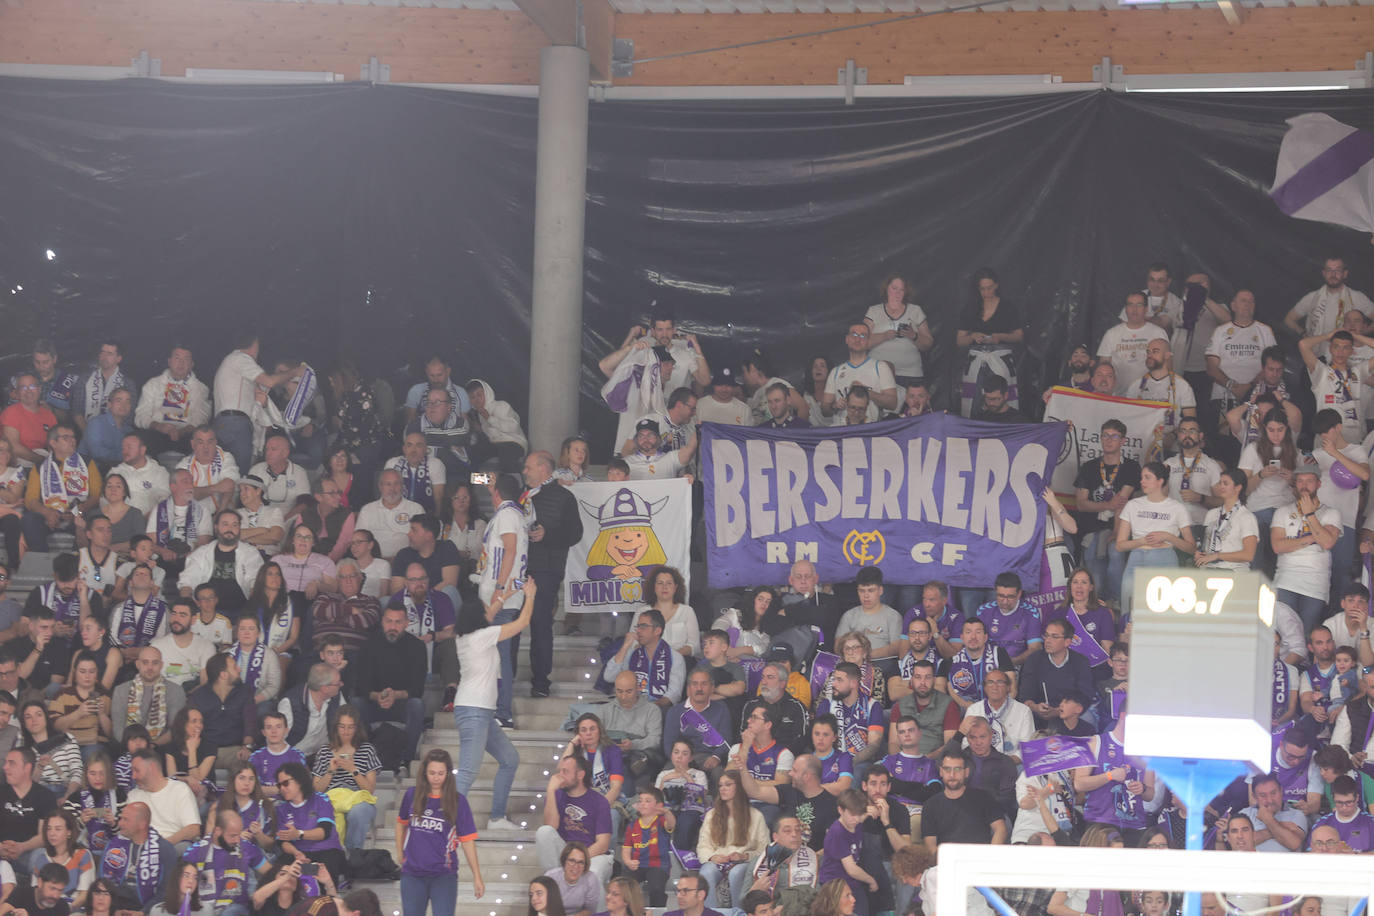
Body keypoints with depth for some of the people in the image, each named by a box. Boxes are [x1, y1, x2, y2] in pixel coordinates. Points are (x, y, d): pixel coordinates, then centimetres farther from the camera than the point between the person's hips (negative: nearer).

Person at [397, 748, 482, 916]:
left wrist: (477, 877, -4)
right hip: (412, 874, 3)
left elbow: (467, 840, -3)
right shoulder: (412, 795, 2)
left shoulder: (458, 801, -5)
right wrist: (399, 853, 15)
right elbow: (401, 822, 20)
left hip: (444, 876, -3)